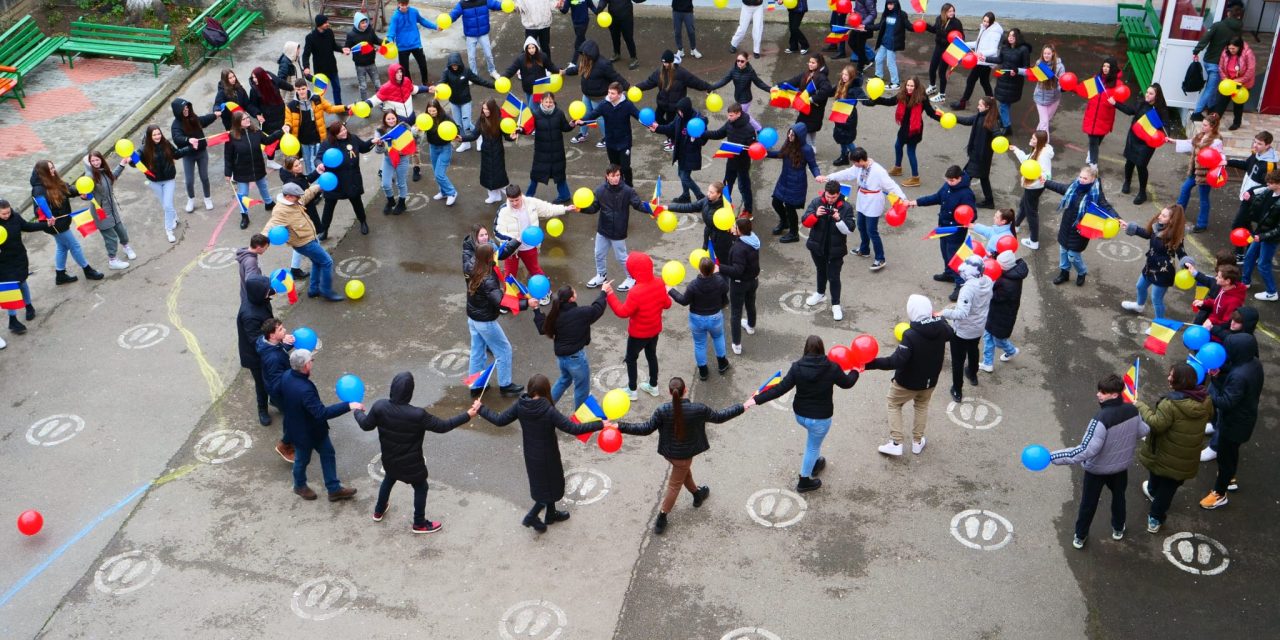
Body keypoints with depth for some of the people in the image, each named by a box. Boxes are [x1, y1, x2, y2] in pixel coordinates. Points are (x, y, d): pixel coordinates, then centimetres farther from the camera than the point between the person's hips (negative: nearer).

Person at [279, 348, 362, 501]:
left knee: (328, 454, 19)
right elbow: (322, 413, -42)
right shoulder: (304, 390, -42)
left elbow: (283, 400, 5)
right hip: (304, 433, -8)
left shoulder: (286, 376, -14)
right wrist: (348, 406, -42)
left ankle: (334, 489, 33)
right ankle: (300, 486, 49)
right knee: (302, 459, 21)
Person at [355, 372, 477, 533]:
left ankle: (378, 511, 55)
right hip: (411, 463, -5)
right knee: (421, 488, 22)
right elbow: (442, 426, -24)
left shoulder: (380, 406, -22)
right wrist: (468, 415, -17)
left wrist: (357, 411, 17)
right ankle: (419, 524, 36)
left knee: (389, 480, 35)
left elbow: (366, 425, -6)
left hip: (389, 459, 5)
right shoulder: (417, 415, -34)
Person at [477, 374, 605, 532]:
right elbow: (573, 428, -33)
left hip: (530, 455, 6)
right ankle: (531, 517, 19)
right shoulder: (548, 411, -31)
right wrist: (601, 425, -31)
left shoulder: (520, 406, -16)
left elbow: (499, 420, -8)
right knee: (551, 485, 18)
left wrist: (481, 409, 7)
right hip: (546, 456, -6)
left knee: (543, 483, 28)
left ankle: (551, 514, 45)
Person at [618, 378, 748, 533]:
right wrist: (743, 407, -2)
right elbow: (719, 417, -14)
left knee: (685, 471, 33)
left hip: (668, 451, 3)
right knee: (675, 485, 16)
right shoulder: (698, 410, -27)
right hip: (684, 455, -3)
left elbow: (646, 428, -21)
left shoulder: (662, 410, -26)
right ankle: (661, 519, 27)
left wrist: (620, 426, -16)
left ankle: (697, 494, 58)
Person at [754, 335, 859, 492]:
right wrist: (856, 370, 21)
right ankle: (804, 482, 31)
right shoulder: (832, 369, -18)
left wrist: (758, 399, -15)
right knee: (813, 447, 17)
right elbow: (847, 383, 0)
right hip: (820, 418, -3)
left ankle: (816, 463, 49)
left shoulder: (797, 367, -15)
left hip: (800, 414, 3)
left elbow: (781, 388, -18)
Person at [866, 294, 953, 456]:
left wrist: (870, 364, -38)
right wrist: (938, 319, 30)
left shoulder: (910, 335, -33)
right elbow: (950, 334, 12)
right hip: (930, 379, 5)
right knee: (922, 406, 29)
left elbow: (897, 361, -37)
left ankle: (896, 443, 17)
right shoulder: (941, 326, -14)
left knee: (894, 405, 20)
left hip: (908, 381, -5)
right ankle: (917, 442, 38)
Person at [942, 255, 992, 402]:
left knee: (958, 360, 13)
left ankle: (957, 391, 26)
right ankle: (973, 375, 59)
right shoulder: (988, 281, -12)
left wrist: (943, 313, -38)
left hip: (962, 331, -7)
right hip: (979, 328, 7)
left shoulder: (969, 288, -37)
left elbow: (962, 313, -42)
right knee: (973, 351, 34)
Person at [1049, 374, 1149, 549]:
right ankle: (1118, 529, 53)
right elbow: (1143, 431, 2)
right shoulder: (1132, 411, -18)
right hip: (1121, 465, 5)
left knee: (1088, 503, 18)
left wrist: (1052, 457, -41)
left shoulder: (1101, 419, -38)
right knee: (1118, 496, 31)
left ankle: (1080, 536, 37)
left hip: (1097, 469, -5)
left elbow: (1086, 451, -39)